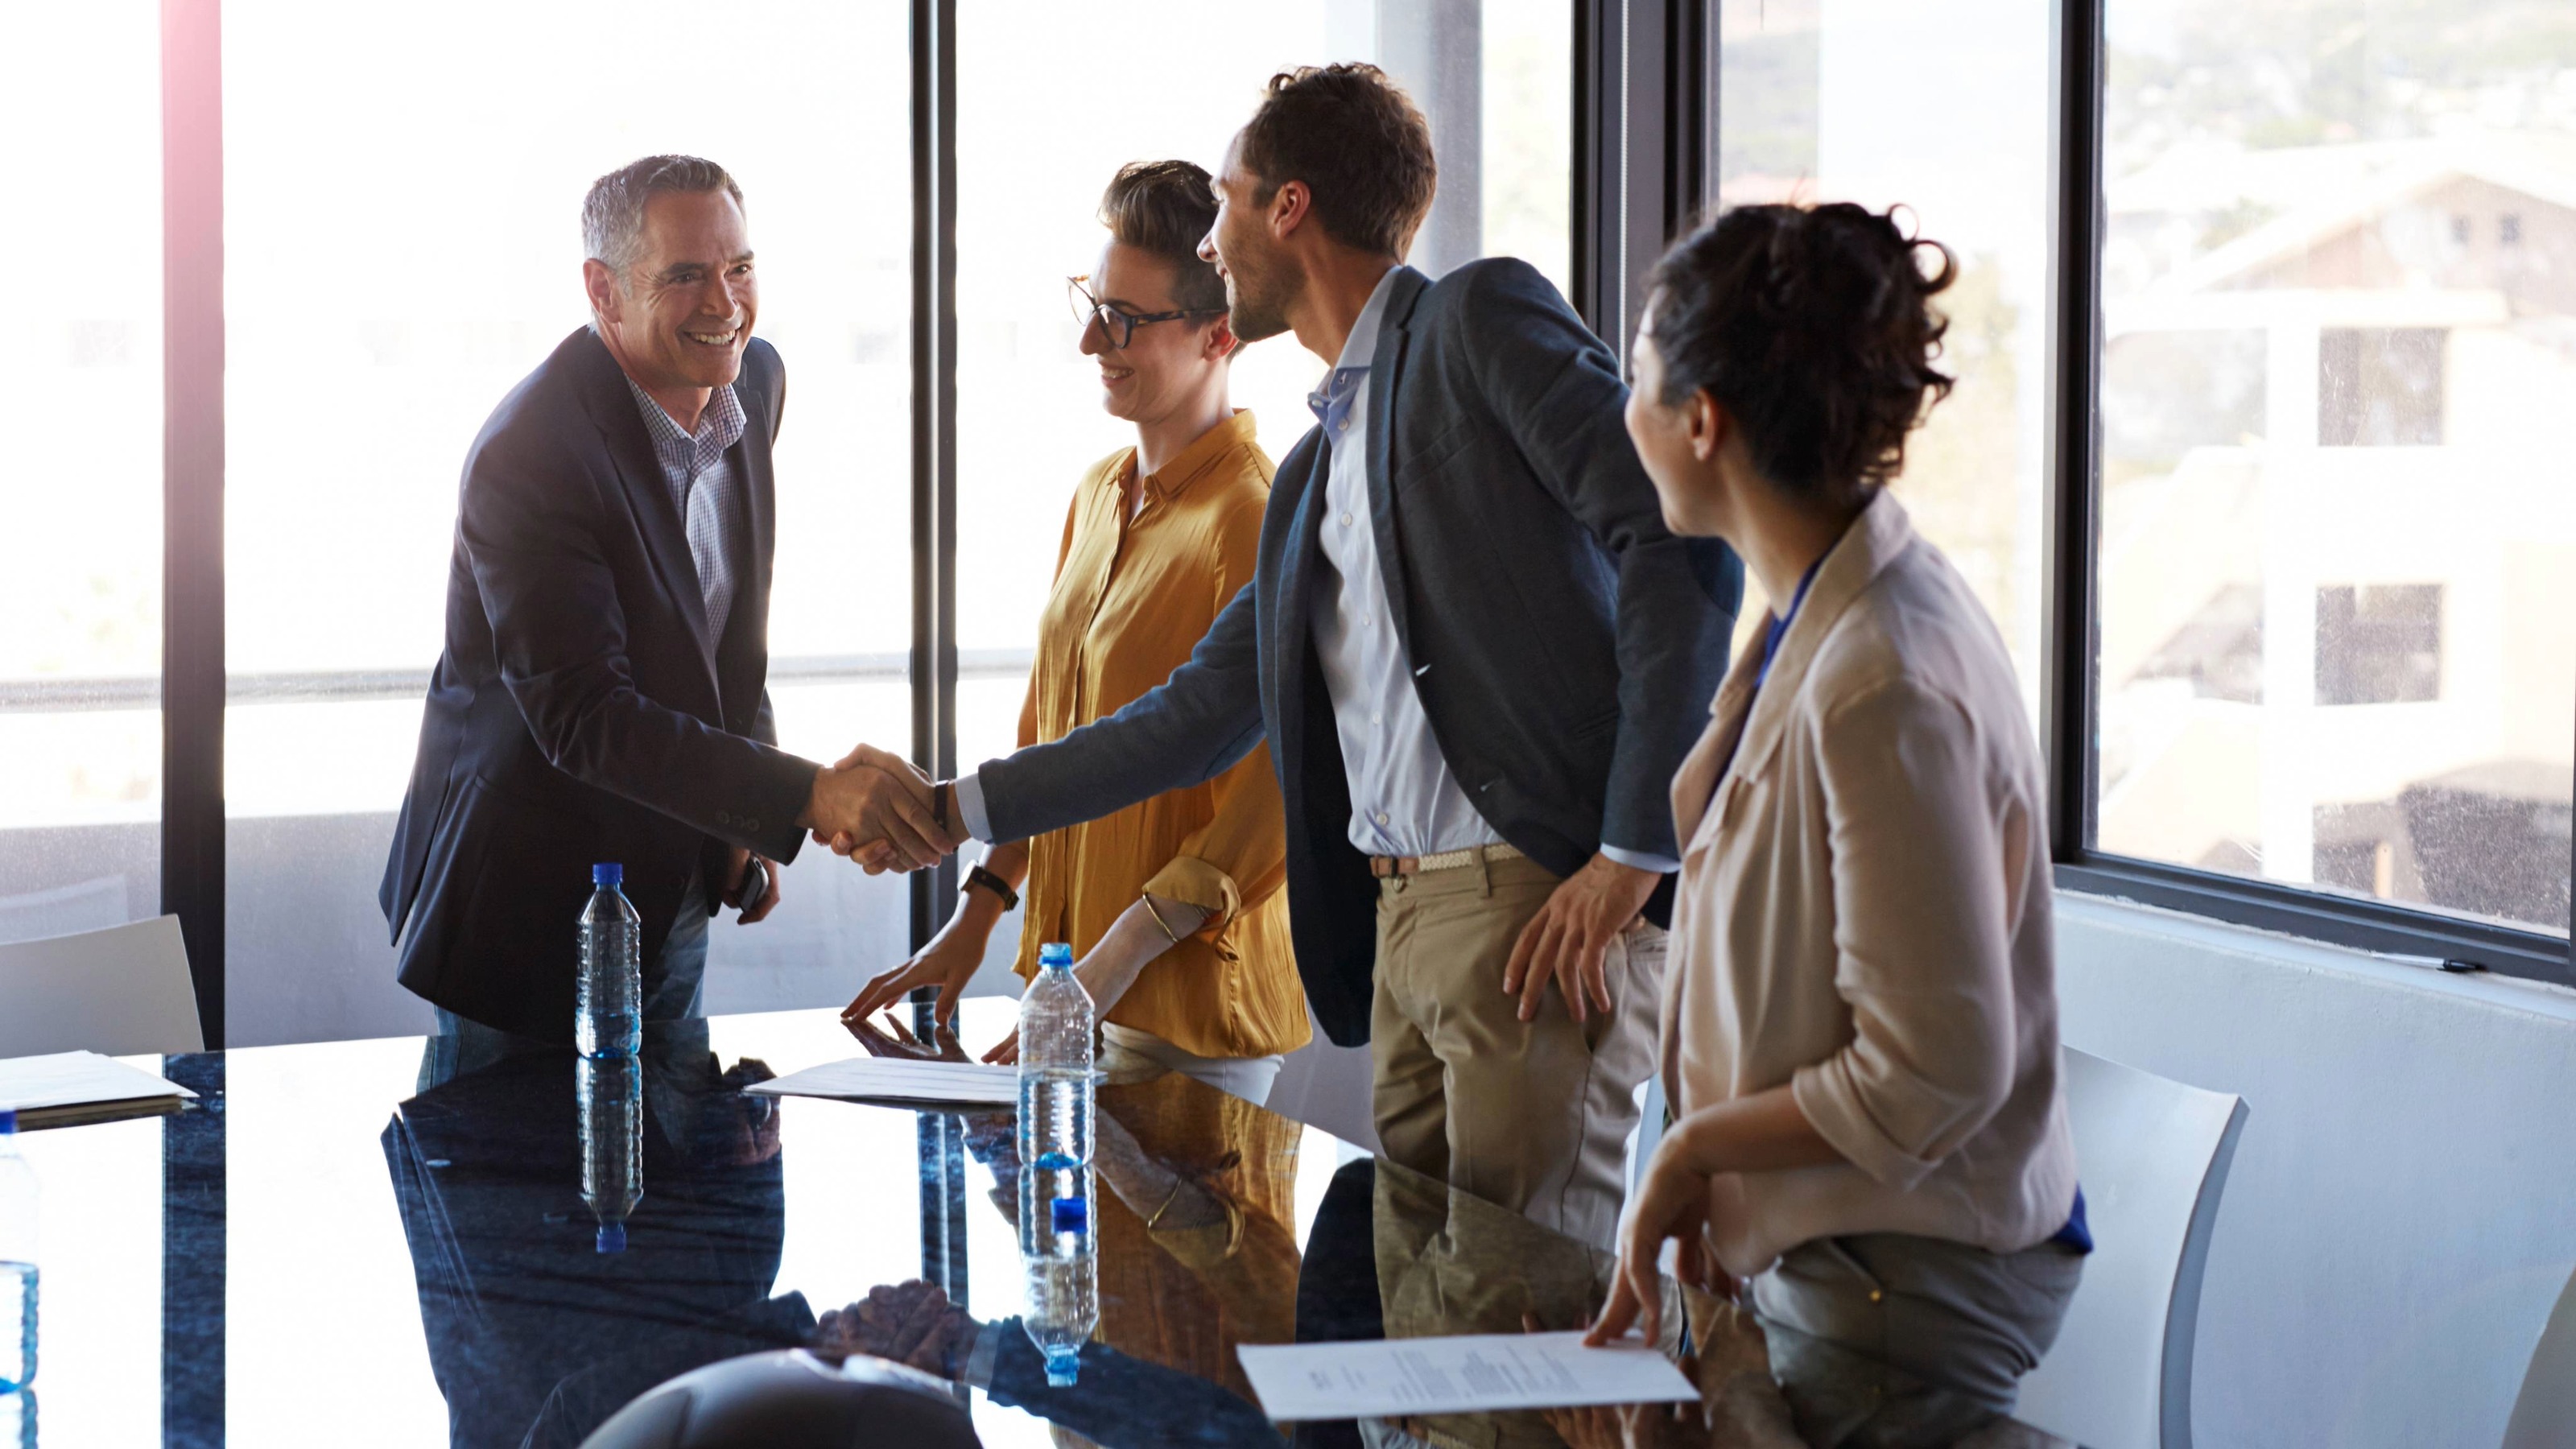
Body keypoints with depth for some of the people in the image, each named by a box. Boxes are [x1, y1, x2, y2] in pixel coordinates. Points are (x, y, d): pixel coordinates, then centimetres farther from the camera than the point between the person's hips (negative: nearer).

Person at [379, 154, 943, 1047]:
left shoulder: (755, 380, 0)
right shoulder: (528, 457, -25)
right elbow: (583, 717, -30)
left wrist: (747, 826, 11)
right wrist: (806, 796, -38)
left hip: (675, 896, 7)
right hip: (532, 910, -7)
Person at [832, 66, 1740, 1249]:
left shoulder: (1483, 320, -4)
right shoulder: (1312, 475, 22)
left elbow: (1681, 541, -14)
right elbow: (1201, 715, 27)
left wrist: (1634, 853, -17)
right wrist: (952, 811, 26)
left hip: (1540, 902, -8)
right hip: (1401, 924, 8)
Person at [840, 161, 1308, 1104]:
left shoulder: (1254, 524, -17)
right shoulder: (1099, 496, 11)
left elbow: (1265, 811, -19)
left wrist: (1105, 973, -20)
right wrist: (981, 912, 14)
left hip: (1193, 1004, -8)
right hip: (1081, 981, 8)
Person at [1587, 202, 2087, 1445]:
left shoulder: (1884, 689, -25)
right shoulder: (1816, 620, 6)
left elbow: (1932, 1075, -24)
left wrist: (1693, 1151, -12)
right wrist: (1693, 1191, 7)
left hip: (1913, 1291, -9)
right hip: (1811, 1242, 9)